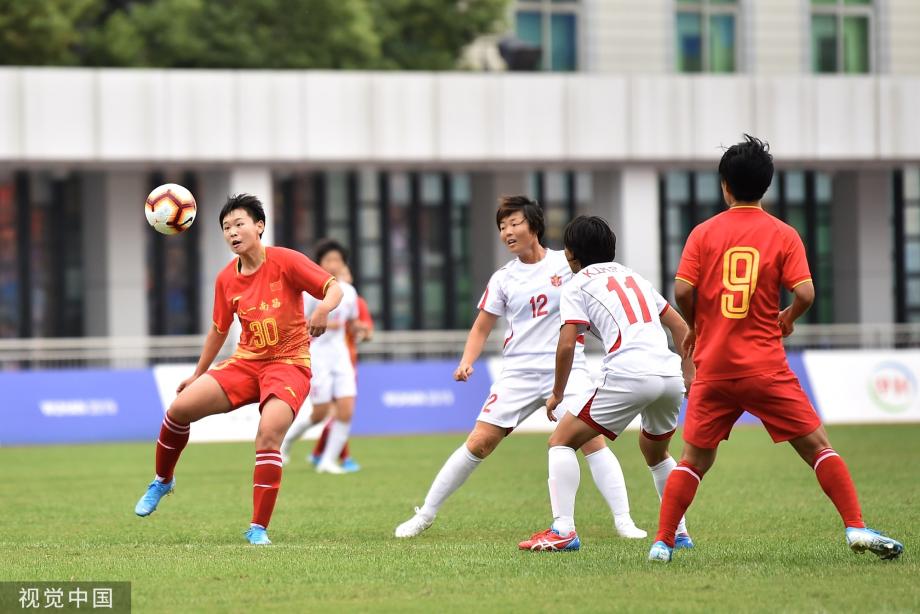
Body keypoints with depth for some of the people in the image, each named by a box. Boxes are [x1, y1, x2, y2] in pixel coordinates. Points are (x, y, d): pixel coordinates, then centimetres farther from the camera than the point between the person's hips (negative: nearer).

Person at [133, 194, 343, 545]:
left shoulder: (285, 261, -10)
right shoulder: (226, 279, 4)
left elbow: (334, 288, -14)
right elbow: (218, 330, 17)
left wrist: (323, 309, -36)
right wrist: (198, 375, 21)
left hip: (289, 364, -5)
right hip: (246, 362, 5)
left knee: (268, 435, -28)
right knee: (181, 407, -10)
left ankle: (258, 529, -19)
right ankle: (162, 481, 16)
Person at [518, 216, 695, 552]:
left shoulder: (577, 285, 9)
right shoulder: (633, 277, 28)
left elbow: (567, 343, -3)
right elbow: (680, 327, 25)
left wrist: (557, 392, 9)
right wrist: (689, 376, 28)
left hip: (628, 375, -6)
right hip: (669, 372, 6)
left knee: (562, 440, 5)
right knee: (655, 452, 32)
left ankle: (563, 529, -10)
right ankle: (679, 533, 29)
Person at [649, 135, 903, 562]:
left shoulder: (704, 233, 2)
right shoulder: (783, 235, -1)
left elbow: (682, 290, -6)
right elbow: (805, 293, -10)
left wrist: (693, 327, 12)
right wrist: (788, 318, 11)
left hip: (713, 367, 2)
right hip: (765, 367, -2)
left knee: (695, 460, 12)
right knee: (817, 446, 4)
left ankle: (662, 543, 7)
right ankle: (856, 528, -4)